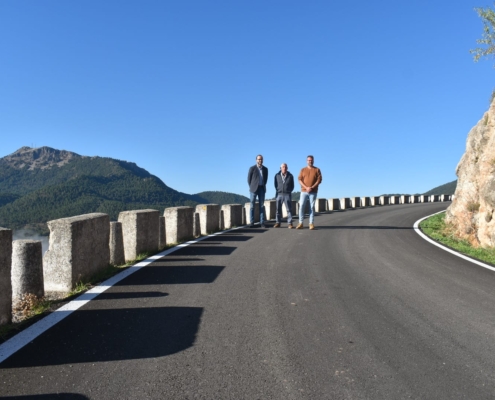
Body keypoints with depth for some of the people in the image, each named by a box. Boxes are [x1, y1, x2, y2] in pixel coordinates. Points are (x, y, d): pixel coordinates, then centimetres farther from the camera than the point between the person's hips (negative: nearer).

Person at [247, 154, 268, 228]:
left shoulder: (265, 169, 7)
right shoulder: (252, 168, -4)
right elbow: (249, 179, 2)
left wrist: (263, 186, 10)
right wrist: (252, 187, 2)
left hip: (262, 189, 3)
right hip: (254, 189, -3)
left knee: (262, 206, 1)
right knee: (252, 206, -1)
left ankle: (262, 222, 2)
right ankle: (252, 222, 2)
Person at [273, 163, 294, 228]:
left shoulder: (290, 176, 3)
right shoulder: (277, 175, 5)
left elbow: (292, 185, 12)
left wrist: (289, 191, 4)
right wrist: (277, 191, 8)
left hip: (287, 194, -1)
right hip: (279, 194, 1)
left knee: (289, 209, -3)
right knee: (278, 209, 3)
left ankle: (289, 223, -1)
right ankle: (277, 222, 10)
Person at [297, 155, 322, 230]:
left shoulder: (317, 170, 6)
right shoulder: (303, 170, 10)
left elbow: (319, 180, -2)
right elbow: (300, 180, 1)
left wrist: (312, 188, -14)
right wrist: (306, 187, -13)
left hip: (313, 192, -1)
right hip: (304, 191, 1)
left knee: (312, 207, 0)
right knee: (301, 206, -6)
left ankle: (311, 224, 1)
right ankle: (300, 223, -3)